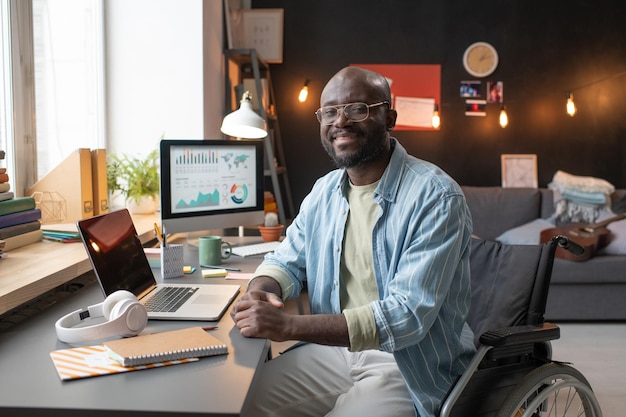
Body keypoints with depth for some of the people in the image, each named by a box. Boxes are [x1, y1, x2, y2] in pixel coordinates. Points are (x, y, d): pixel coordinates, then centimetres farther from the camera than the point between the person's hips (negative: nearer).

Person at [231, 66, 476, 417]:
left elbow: (408, 315, -26)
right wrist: (260, 293, -12)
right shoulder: (324, 191, 5)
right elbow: (287, 262, 14)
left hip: (409, 363, -6)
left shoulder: (435, 196, -19)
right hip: (335, 347, 6)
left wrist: (287, 326, -30)